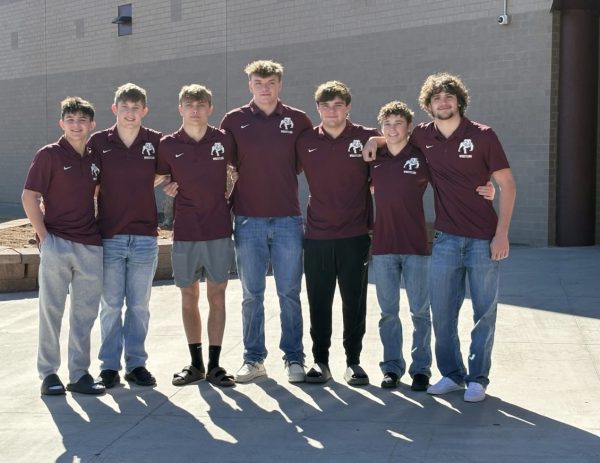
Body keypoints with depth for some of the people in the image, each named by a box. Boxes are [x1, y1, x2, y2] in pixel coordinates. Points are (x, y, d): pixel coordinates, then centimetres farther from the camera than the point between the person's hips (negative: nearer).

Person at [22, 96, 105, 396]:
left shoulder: (94, 160, 11)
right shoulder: (49, 155, -2)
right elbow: (29, 197, -5)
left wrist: (99, 230, 11)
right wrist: (44, 235, -11)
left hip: (90, 246, 5)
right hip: (56, 244, -5)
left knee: (85, 313, 7)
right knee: (51, 310, 2)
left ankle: (80, 373, 15)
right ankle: (48, 374, 10)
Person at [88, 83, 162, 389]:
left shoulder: (155, 142, 1)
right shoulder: (99, 142, 0)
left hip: (145, 236, 1)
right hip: (109, 235, -1)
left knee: (139, 305, 7)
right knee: (110, 305, 5)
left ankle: (136, 364, 16)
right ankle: (109, 366, 13)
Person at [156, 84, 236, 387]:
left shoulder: (224, 141, -1)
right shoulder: (168, 145, 0)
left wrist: (231, 201, 8)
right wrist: (170, 188, -3)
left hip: (219, 231, -1)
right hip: (185, 234, 1)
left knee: (217, 296, 3)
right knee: (189, 297, 7)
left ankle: (214, 365, 10)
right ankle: (195, 364, 17)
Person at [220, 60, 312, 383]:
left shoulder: (298, 121, 4)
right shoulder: (234, 121, 4)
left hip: (288, 219, 0)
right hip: (248, 220, 0)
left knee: (290, 294, 3)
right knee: (252, 295, 6)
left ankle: (294, 358, 13)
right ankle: (253, 358, 16)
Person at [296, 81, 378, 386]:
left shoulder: (367, 138, -2)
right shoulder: (305, 142, 3)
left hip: (355, 235, -1)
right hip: (316, 235, 1)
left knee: (354, 301, 5)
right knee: (319, 303, 7)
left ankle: (353, 361, 16)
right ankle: (320, 360, 17)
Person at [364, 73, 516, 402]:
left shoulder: (482, 136, -6)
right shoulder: (423, 137, 4)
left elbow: (507, 184, -5)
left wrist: (502, 233, -11)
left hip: (484, 239, -3)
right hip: (445, 239, 3)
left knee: (484, 313, 3)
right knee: (442, 313, 7)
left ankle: (478, 379, 14)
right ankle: (452, 374, 21)